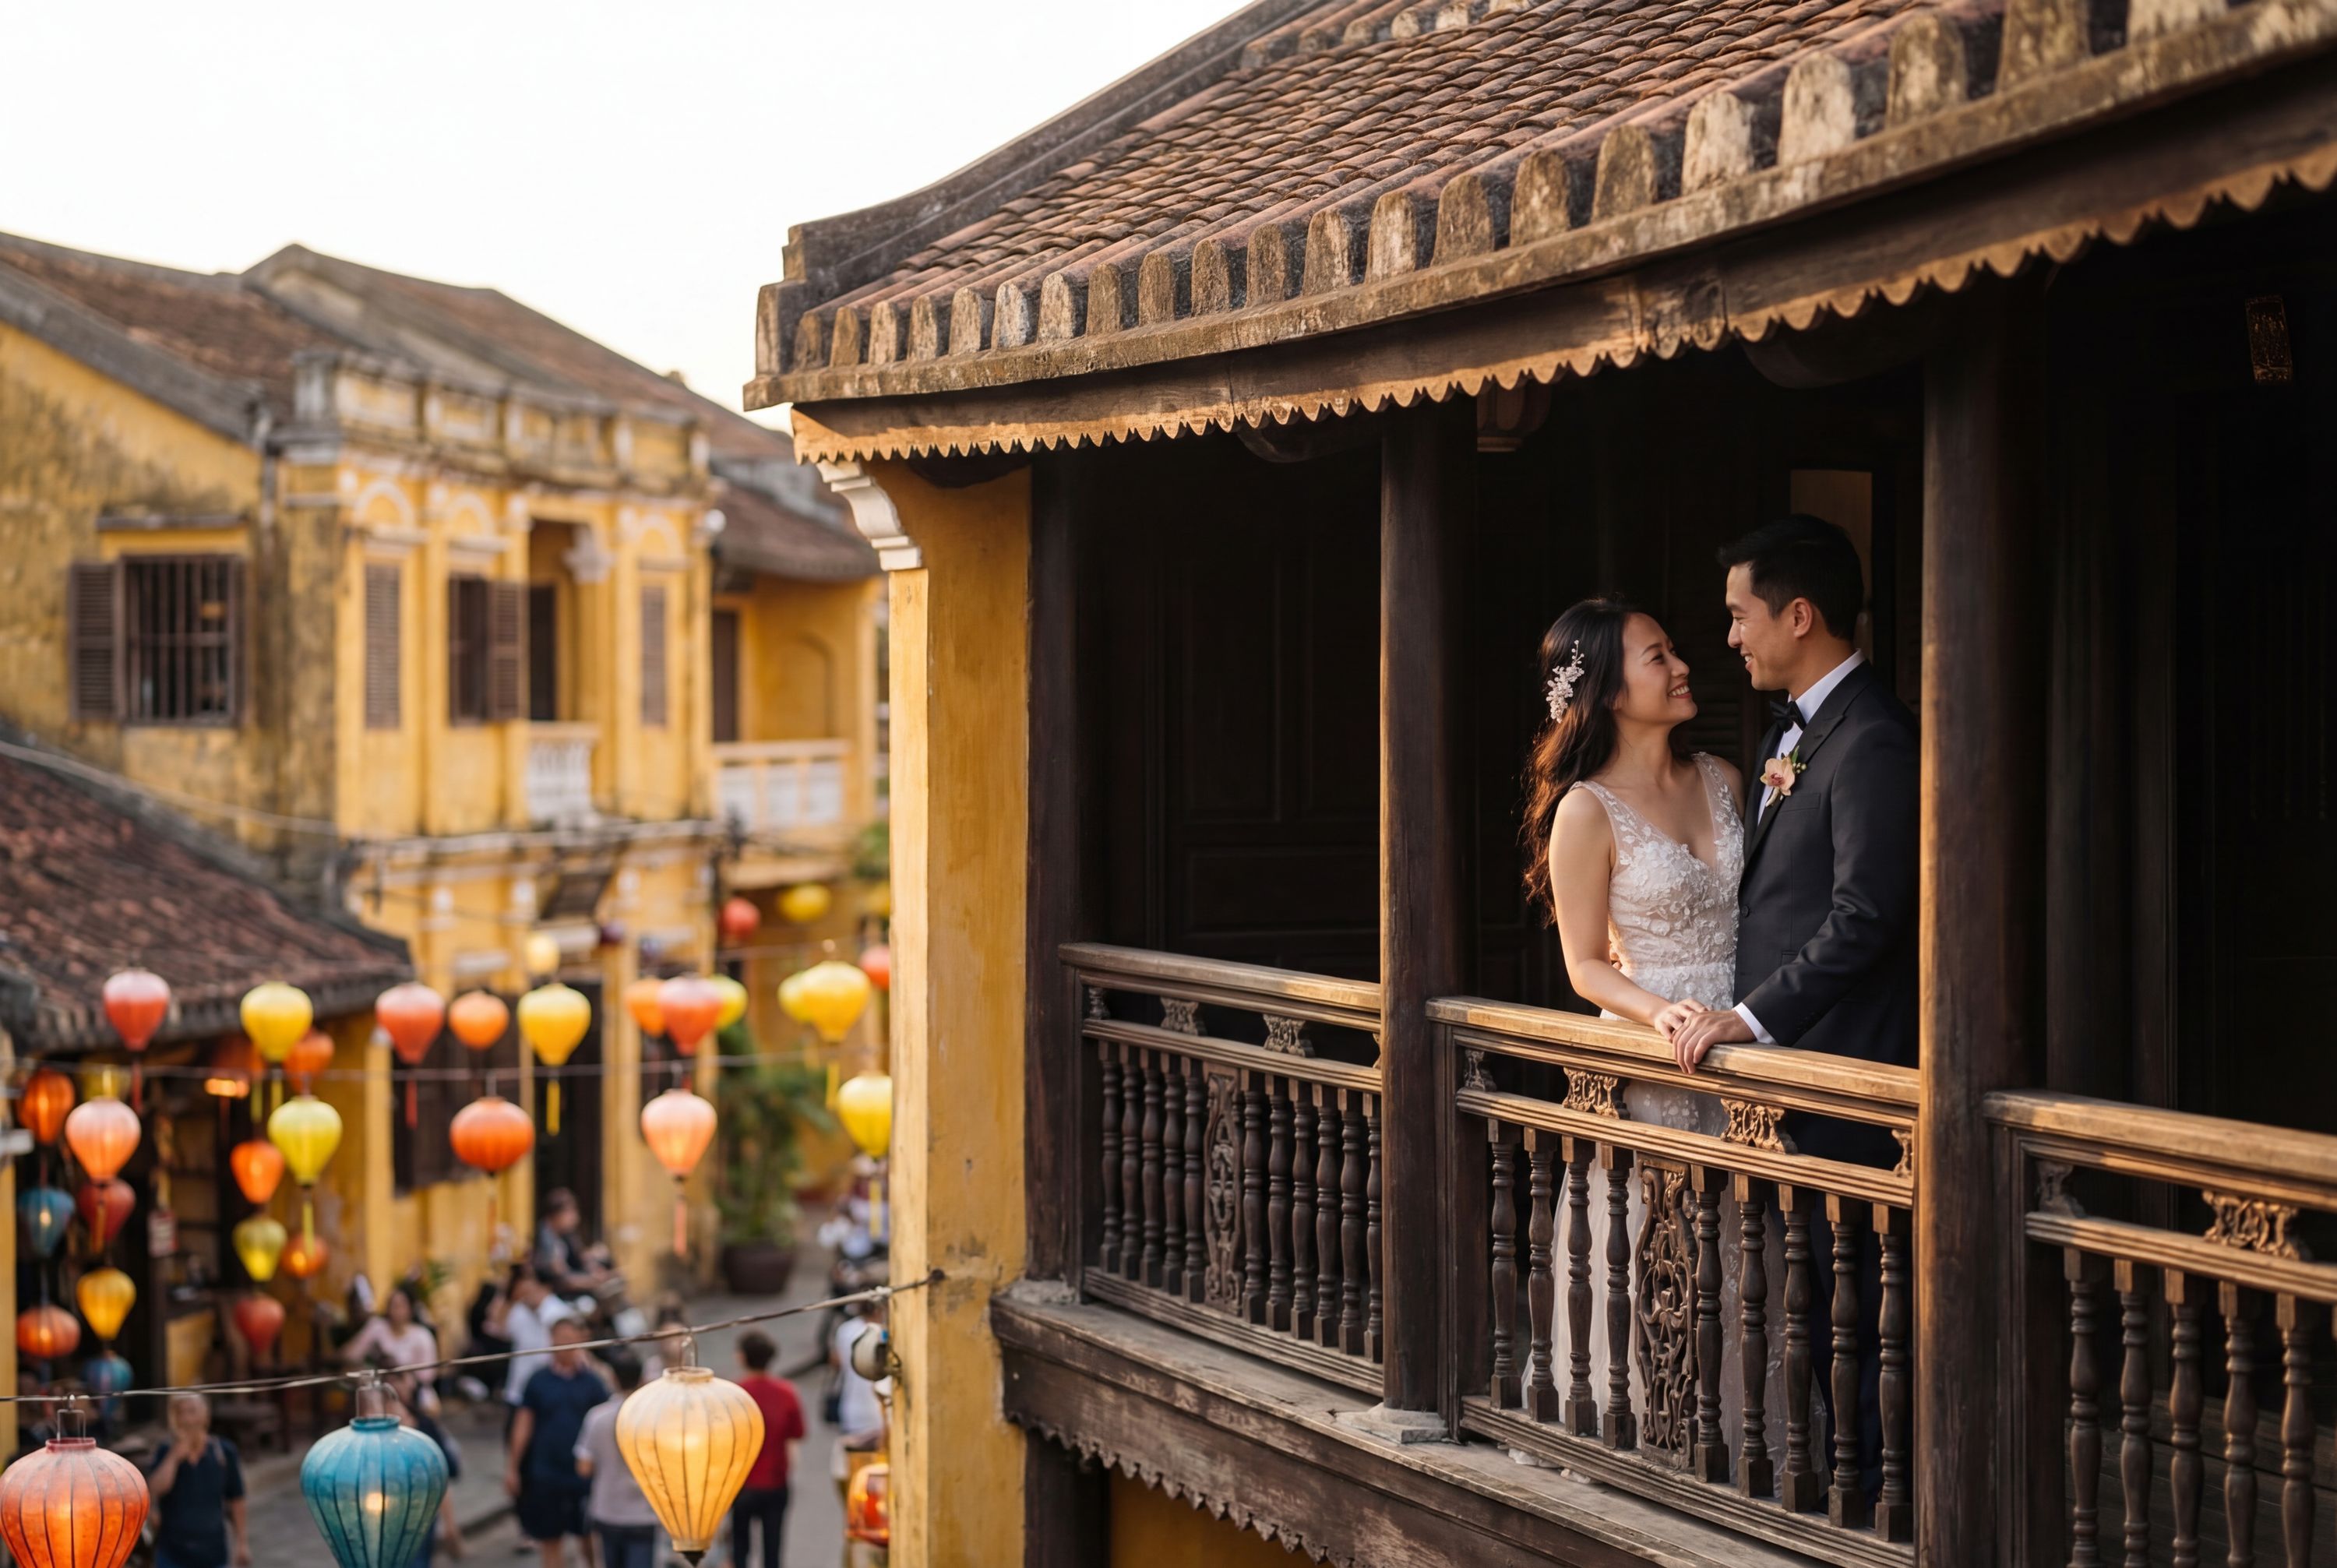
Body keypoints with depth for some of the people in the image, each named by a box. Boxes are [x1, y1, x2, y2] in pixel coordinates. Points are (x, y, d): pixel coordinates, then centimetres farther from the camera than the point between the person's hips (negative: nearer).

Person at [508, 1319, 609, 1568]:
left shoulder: (592, 1382, 0)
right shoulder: (538, 1380, 1)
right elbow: (523, 1424, 4)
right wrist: (513, 1466, 3)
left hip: (582, 1472, -1)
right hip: (546, 1473, 1)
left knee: (589, 1538, 2)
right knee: (550, 1540, 7)